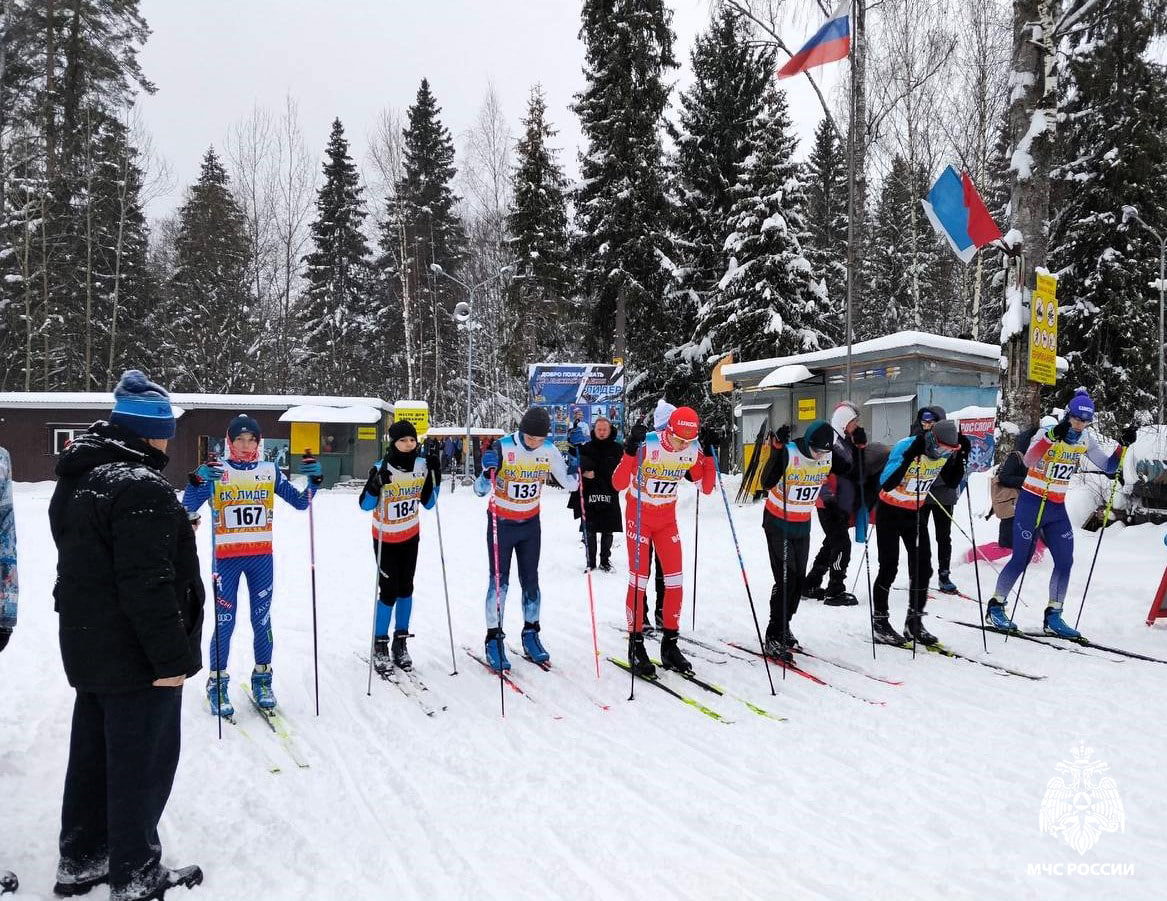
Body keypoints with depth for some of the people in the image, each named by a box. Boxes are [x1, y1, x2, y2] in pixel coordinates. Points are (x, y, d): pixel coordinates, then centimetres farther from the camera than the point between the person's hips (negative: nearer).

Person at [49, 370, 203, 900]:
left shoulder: (77, 479, 9)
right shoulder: (140, 488, -23)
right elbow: (148, 584, -26)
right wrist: (172, 658, -20)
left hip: (89, 649, 10)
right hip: (136, 657, -10)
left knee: (93, 755, 21)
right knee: (141, 766, 4)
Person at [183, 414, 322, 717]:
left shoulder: (270, 472, 5)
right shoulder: (216, 472, -3)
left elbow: (301, 502, 6)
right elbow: (189, 507, -13)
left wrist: (314, 479, -12)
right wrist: (197, 480, -31)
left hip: (262, 557, 2)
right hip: (226, 557, -2)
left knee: (262, 620, 7)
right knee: (225, 622, -1)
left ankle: (262, 680, 22)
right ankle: (217, 683, 15)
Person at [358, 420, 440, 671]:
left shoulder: (422, 466, -9)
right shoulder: (381, 468, -21)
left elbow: (428, 503, 0)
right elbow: (365, 505, -20)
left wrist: (435, 477, -11)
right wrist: (376, 483, -36)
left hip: (411, 537, 4)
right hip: (385, 539, -4)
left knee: (405, 589, 10)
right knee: (388, 592, -5)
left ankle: (401, 643, 22)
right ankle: (380, 646, 11)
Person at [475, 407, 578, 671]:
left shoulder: (549, 451, -11)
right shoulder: (502, 448, -22)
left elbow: (569, 484, -1)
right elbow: (480, 490, -21)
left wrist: (574, 465, -19)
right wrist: (488, 471, -41)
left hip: (530, 524, 3)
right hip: (501, 523, -3)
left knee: (530, 580, 8)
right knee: (499, 581, -3)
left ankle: (531, 634, 22)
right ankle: (494, 639, 6)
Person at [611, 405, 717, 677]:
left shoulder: (693, 451, -10)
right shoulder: (646, 444, -25)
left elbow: (707, 488, -1)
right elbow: (618, 484, -26)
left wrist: (709, 452, -12)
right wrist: (631, 450, -38)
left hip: (667, 518, 4)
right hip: (639, 515, -4)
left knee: (675, 581, 1)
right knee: (639, 579, -5)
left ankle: (669, 644, 15)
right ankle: (636, 646, 8)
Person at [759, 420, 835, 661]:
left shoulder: (829, 459, -6)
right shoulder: (788, 453, -23)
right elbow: (767, 483, -32)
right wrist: (777, 449, -41)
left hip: (803, 526, 6)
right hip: (778, 524, -6)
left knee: (798, 579, 10)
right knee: (786, 578, -12)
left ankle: (783, 628, 29)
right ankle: (773, 640, -4)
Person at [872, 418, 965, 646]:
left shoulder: (943, 452, -9)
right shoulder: (905, 447, -27)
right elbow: (887, 484, -35)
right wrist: (910, 456, -43)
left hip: (915, 512, 6)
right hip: (890, 511, -6)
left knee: (923, 567, 2)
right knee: (889, 567, -4)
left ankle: (914, 622, 15)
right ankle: (880, 621, 9)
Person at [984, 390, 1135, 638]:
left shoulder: (1086, 441, 4)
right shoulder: (1047, 433, -14)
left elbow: (1109, 467, 7)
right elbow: (1029, 461, -32)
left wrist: (1124, 444, -7)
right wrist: (1053, 436, -43)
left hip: (1057, 508, 6)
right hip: (1031, 503, -6)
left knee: (1065, 562, 1)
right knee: (1021, 560, -4)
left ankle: (1052, 617, 11)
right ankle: (995, 608, 10)